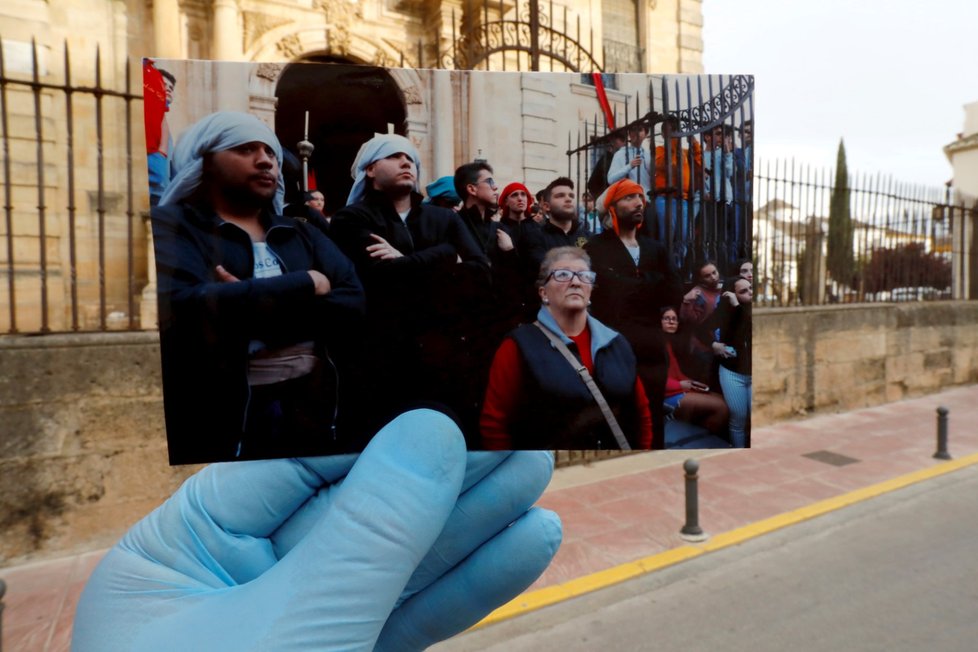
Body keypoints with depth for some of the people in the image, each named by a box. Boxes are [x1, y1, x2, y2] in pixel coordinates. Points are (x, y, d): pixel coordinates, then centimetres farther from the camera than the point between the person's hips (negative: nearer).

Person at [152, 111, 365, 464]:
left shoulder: (301, 233, 14)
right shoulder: (170, 225, 1)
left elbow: (352, 306, -2)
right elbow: (189, 312, -18)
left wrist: (248, 307, -13)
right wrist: (305, 285, -11)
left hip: (318, 412, 4)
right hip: (223, 420, -3)